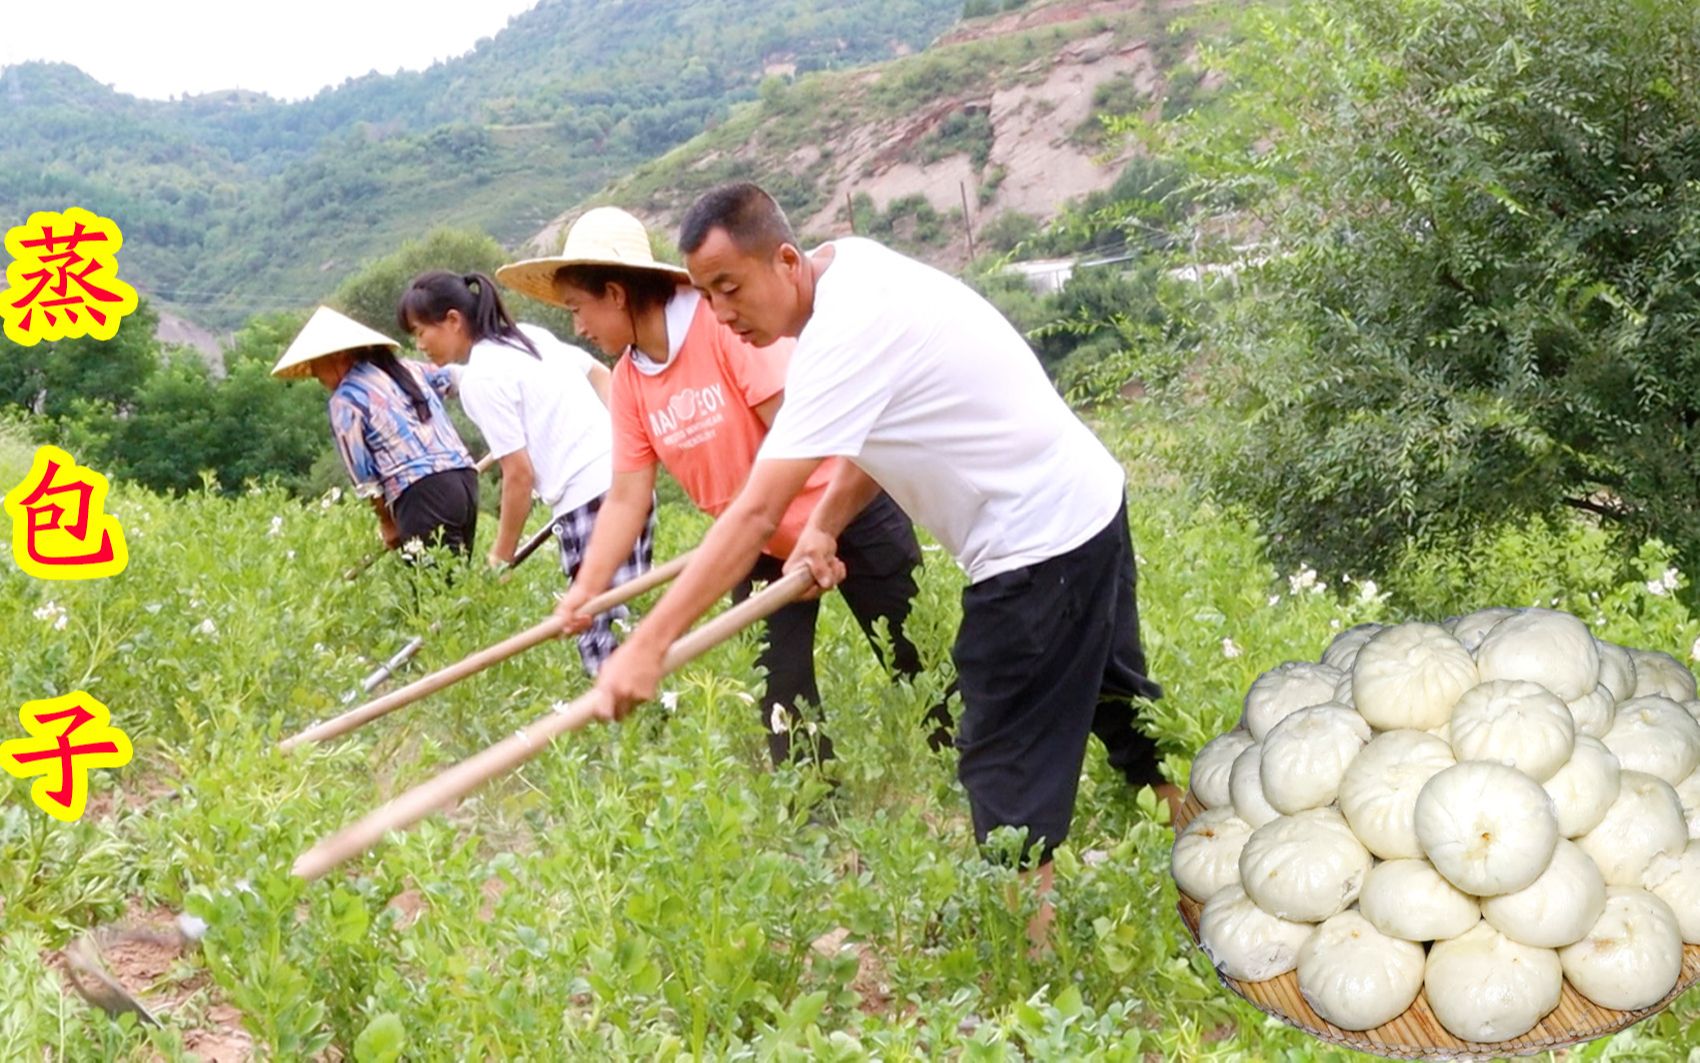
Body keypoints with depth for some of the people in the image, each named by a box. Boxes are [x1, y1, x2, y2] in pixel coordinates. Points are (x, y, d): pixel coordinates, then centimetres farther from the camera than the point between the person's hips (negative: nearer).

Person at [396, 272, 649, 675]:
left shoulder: (479, 378, -8)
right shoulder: (531, 335, 16)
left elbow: (519, 474, -9)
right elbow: (603, 376, 22)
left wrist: (502, 555, 1)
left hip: (588, 496, -9)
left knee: (603, 632, -7)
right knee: (626, 615, 8)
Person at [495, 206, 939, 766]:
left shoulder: (727, 321, -22)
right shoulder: (627, 381, -1)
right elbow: (626, 497, 0)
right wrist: (585, 590, -8)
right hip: (761, 547, 6)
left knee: (918, 665, 4)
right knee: (779, 697, 2)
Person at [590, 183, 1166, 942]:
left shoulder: (846, 334, -25)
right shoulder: (853, 264, 3)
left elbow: (755, 515, -30)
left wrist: (648, 645, -30)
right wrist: (825, 526, -4)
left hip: (1039, 548, -10)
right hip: (1093, 507, 10)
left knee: (1009, 772, -3)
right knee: (1126, 713, 23)